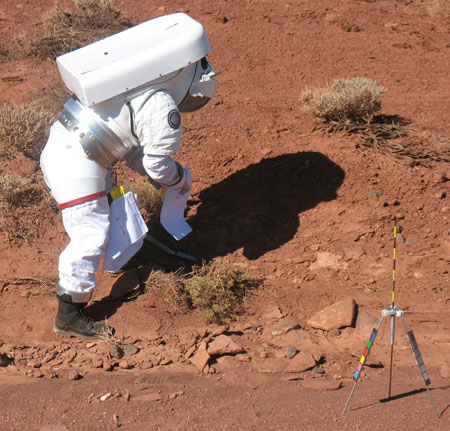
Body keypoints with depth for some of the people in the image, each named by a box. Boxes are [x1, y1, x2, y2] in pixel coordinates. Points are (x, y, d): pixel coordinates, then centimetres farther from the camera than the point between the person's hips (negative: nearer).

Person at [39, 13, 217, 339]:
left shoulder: (140, 87, 15)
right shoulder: (163, 108, -13)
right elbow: (158, 163, -10)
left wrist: (151, 173, 24)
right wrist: (182, 180, 9)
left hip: (59, 143, 10)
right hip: (75, 165, -10)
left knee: (106, 191, 33)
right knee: (92, 234, -5)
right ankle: (69, 316, 2)